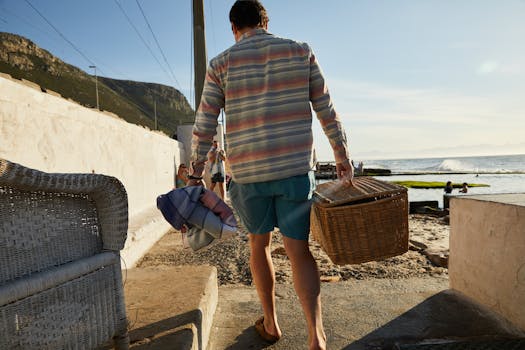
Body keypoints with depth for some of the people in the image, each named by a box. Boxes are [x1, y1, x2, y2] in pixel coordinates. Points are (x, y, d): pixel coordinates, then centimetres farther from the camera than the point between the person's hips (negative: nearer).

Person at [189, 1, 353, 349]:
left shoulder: (221, 64, 4)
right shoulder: (301, 52, 5)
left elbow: (204, 127, 0)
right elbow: (327, 112, 4)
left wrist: (196, 174, 9)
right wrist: (343, 157, 12)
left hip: (248, 173, 0)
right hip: (296, 168, 0)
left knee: (259, 244, 18)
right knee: (299, 249, 6)